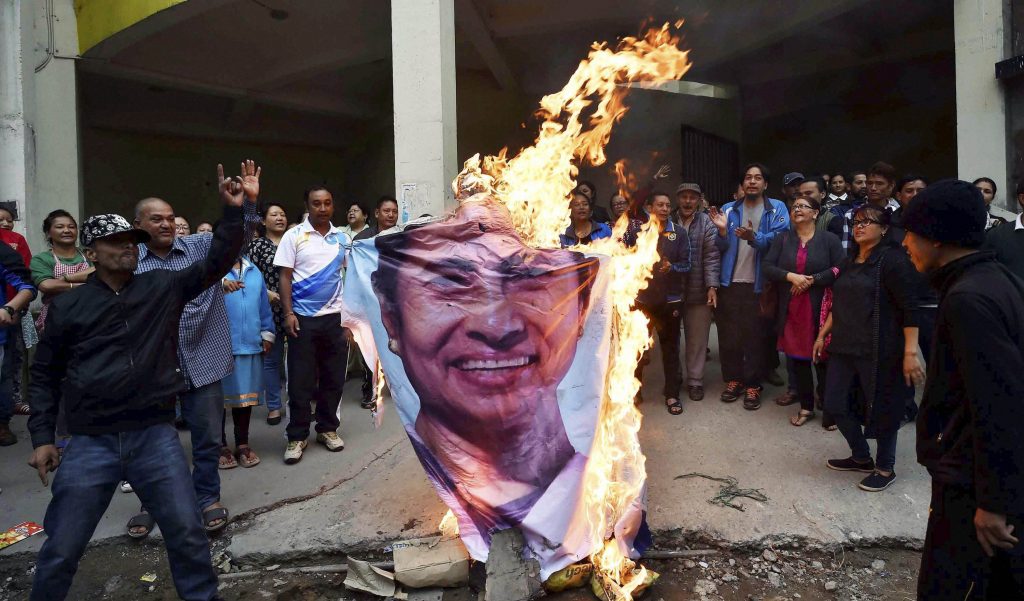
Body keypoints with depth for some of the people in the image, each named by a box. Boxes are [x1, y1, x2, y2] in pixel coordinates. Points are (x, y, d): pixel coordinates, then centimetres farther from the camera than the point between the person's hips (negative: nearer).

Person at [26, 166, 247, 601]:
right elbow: (44, 375, 10)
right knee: (61, 549, 9)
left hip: (155, 435, 0)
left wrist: (233, 212, -10)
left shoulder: (163, 286, 5)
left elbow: (215, 264, 1)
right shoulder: (67, 306, 3)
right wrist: (42, 437, 5)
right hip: (90, 443, 0)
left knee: (187, 533, 4)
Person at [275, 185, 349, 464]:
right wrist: (288, 313, -12)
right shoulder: (294, 236, -2)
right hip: (303, 318, -3)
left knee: (334, 377, 10)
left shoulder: (342, 238, 7)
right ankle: (297, 437, 15)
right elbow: (285, 277, -3)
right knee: (300, 380, 2)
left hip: (335, 316, 3)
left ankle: (328, 429, 25)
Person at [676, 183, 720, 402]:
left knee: (697, 339, 7)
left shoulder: (707, 223, 1)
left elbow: (712, 256, -5)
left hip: (698, 290, -1)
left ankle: (695, 381, 20)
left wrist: (712, 286, -13)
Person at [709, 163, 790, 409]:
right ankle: (733, 379, 23)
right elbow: (722, 248, 4)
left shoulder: (777, 209, 0)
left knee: (755, 336, 5)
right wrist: (722, 231, -16)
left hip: (759, 284, -2)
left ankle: (753, 385, 15)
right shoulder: (728, 209, 7)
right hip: (730, 282, 3)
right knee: (728, 333, 8)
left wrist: (754, 237, -29)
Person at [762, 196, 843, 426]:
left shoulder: (829, 239, 1)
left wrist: (811, 280, -16)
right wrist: (790, 276, -15)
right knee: (797, 357, 8)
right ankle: (806, 406, 21)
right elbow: (766, 266, -1)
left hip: (819, 308, -3)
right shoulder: (782, 239, 9)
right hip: (790, 309, 3)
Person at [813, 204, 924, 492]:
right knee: (835, 404, 9)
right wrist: (822, 335, 18)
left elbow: (910, 309, -15)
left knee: (881, 409, 5)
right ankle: (861, 458, 30)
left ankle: (885, 468, 25)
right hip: (844, 347, 7)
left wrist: (911, 352, -20)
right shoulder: (848, 263, 14)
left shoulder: (893, 259, -10)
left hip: (879, 350, -7)